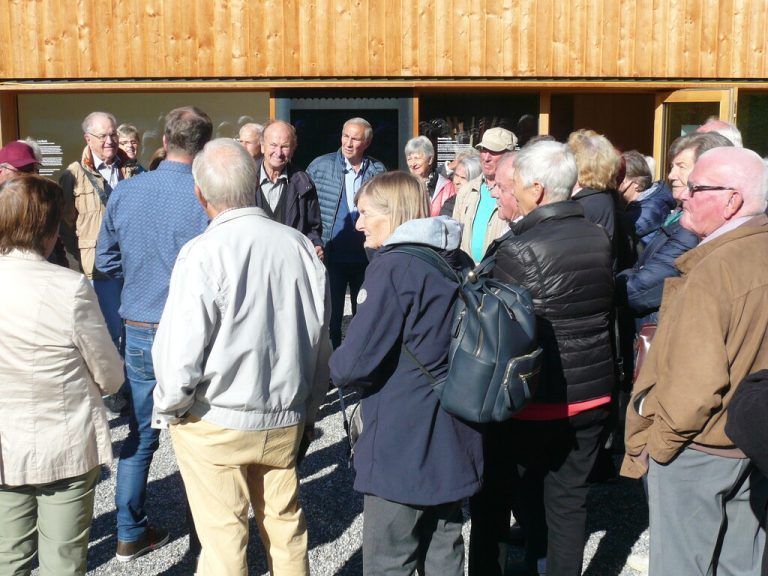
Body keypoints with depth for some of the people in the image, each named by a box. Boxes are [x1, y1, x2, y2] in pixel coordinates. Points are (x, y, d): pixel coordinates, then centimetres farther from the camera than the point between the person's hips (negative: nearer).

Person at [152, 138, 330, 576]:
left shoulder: (203, 254, -18)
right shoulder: (300, 246, -3)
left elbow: (180, 354, -18)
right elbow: (321, 342, 5)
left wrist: (168, 409, 1)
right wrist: (308, 412, 17)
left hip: (215, 425, -4)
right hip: (287, 422, 5)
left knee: (224, 540, 10)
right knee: (286, 526, 18)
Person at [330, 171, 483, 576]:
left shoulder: (393, 267, -17)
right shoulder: (458, 262, 7)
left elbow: (354, 363, -21)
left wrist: (336, 368, 3)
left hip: (401, 452, -8)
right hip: (453, 444, 8)